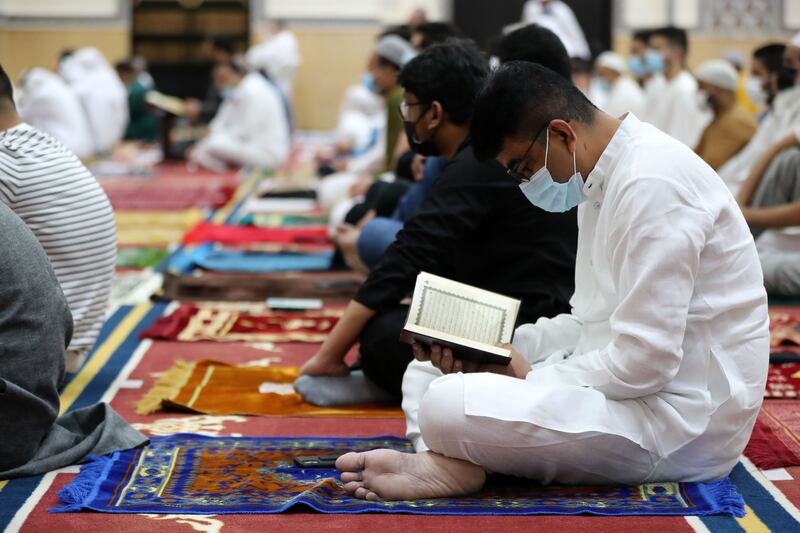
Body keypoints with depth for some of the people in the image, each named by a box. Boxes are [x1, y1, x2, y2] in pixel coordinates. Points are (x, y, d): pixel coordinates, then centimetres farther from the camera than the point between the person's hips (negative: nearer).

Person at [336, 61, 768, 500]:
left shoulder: (651, 184, -20)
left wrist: (530, 377, -10)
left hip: (684, 423, -11)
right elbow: (592, 324, 16)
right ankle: (444, 463, -13)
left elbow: (643, 363, -24)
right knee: (428, 368, 12)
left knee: (449, 406, -30)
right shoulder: (604, 180, 12)